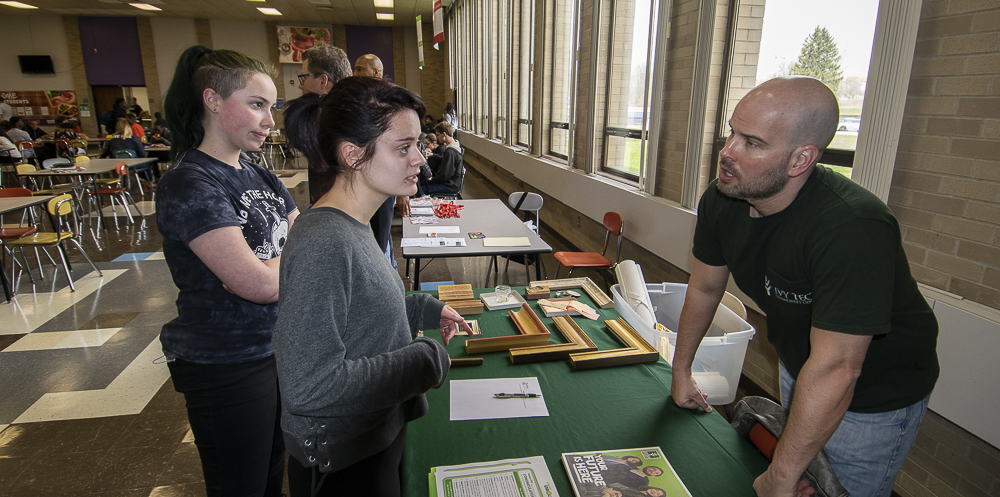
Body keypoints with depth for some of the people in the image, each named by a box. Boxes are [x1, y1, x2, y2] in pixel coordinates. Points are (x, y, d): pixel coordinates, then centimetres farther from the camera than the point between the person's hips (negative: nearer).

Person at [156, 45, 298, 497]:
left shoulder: (261, 177, 6)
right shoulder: (189, 185, -19)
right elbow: (258, 282, -27)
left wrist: (273, 266, -14)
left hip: (280, 348, 7)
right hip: (225, 368, -7)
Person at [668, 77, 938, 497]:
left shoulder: (853, 229, -38)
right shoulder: (719, 202, -16)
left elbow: (834, 370, -37)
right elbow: (704, 289, -2)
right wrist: (681, 372, 8)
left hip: (872, 397, -6)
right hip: (798, 367, 6)